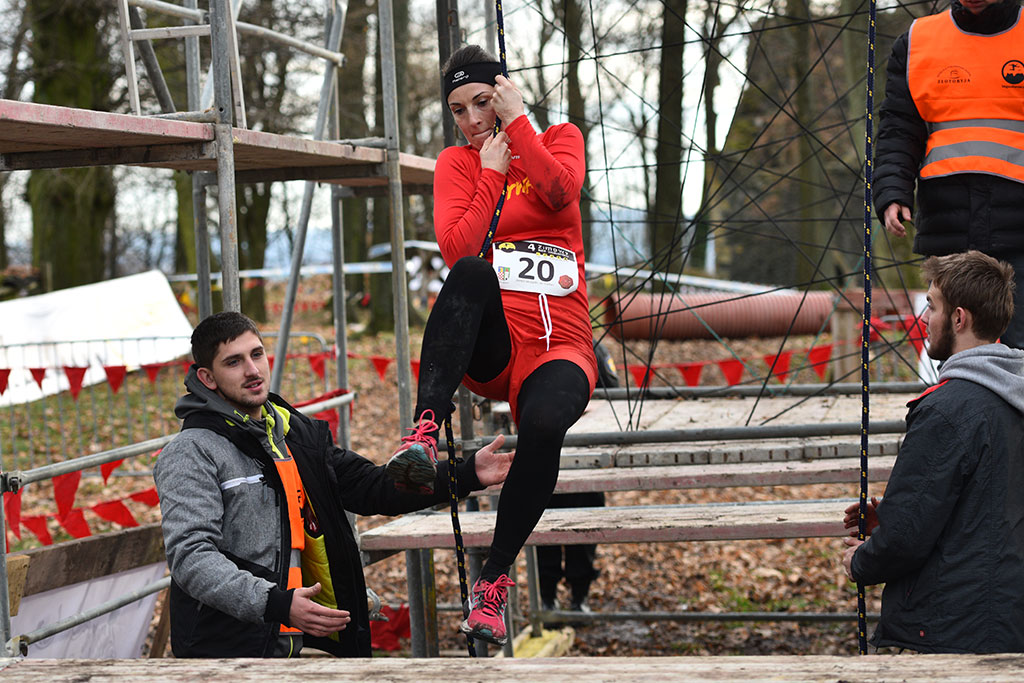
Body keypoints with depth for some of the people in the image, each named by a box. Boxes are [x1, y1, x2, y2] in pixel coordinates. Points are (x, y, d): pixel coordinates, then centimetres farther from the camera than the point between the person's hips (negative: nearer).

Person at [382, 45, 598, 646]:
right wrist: (492, 172, -1)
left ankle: (494, 580, -21)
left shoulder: (560, 138, 15)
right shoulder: (458, 163, 15)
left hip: (559, 346, 0)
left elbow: (560, 191, -12)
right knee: (472, 275, -36)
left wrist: (516, 122, -7)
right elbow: (458, 251, -5)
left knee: (544, 423, -35)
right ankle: (425, 432, -48)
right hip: (490, 345, 0)